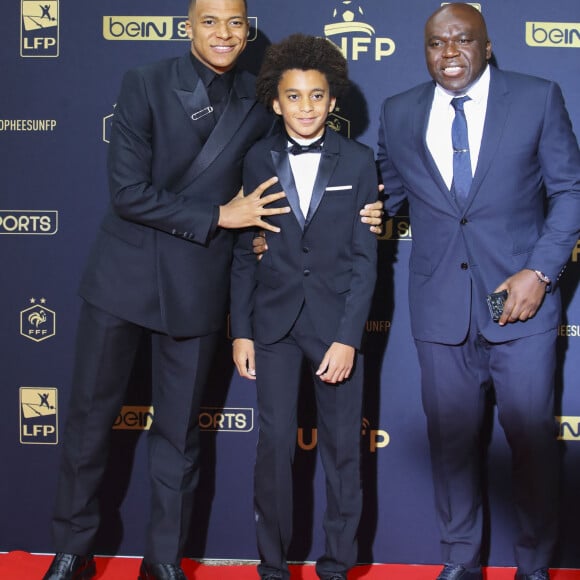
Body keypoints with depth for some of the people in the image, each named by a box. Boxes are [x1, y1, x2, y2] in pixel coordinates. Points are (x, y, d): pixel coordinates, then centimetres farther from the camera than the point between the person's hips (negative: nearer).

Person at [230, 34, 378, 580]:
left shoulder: (358, 161, -1)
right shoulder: (258, 160, 3)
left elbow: (364, 256, -3)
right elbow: (244, 253, 6)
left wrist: (348, 337, -10)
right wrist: (241, 331, 1)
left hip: (335, 321, 0)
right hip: (275, 320, 1)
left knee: (342, 448, 5)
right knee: (275, 443, 0)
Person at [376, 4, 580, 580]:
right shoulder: (399, 112, 7)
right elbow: (385, 194, 13)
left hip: (520, 299, -2)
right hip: (440, 308, 2)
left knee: (532, 439, 5)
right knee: (450, 439, 10)